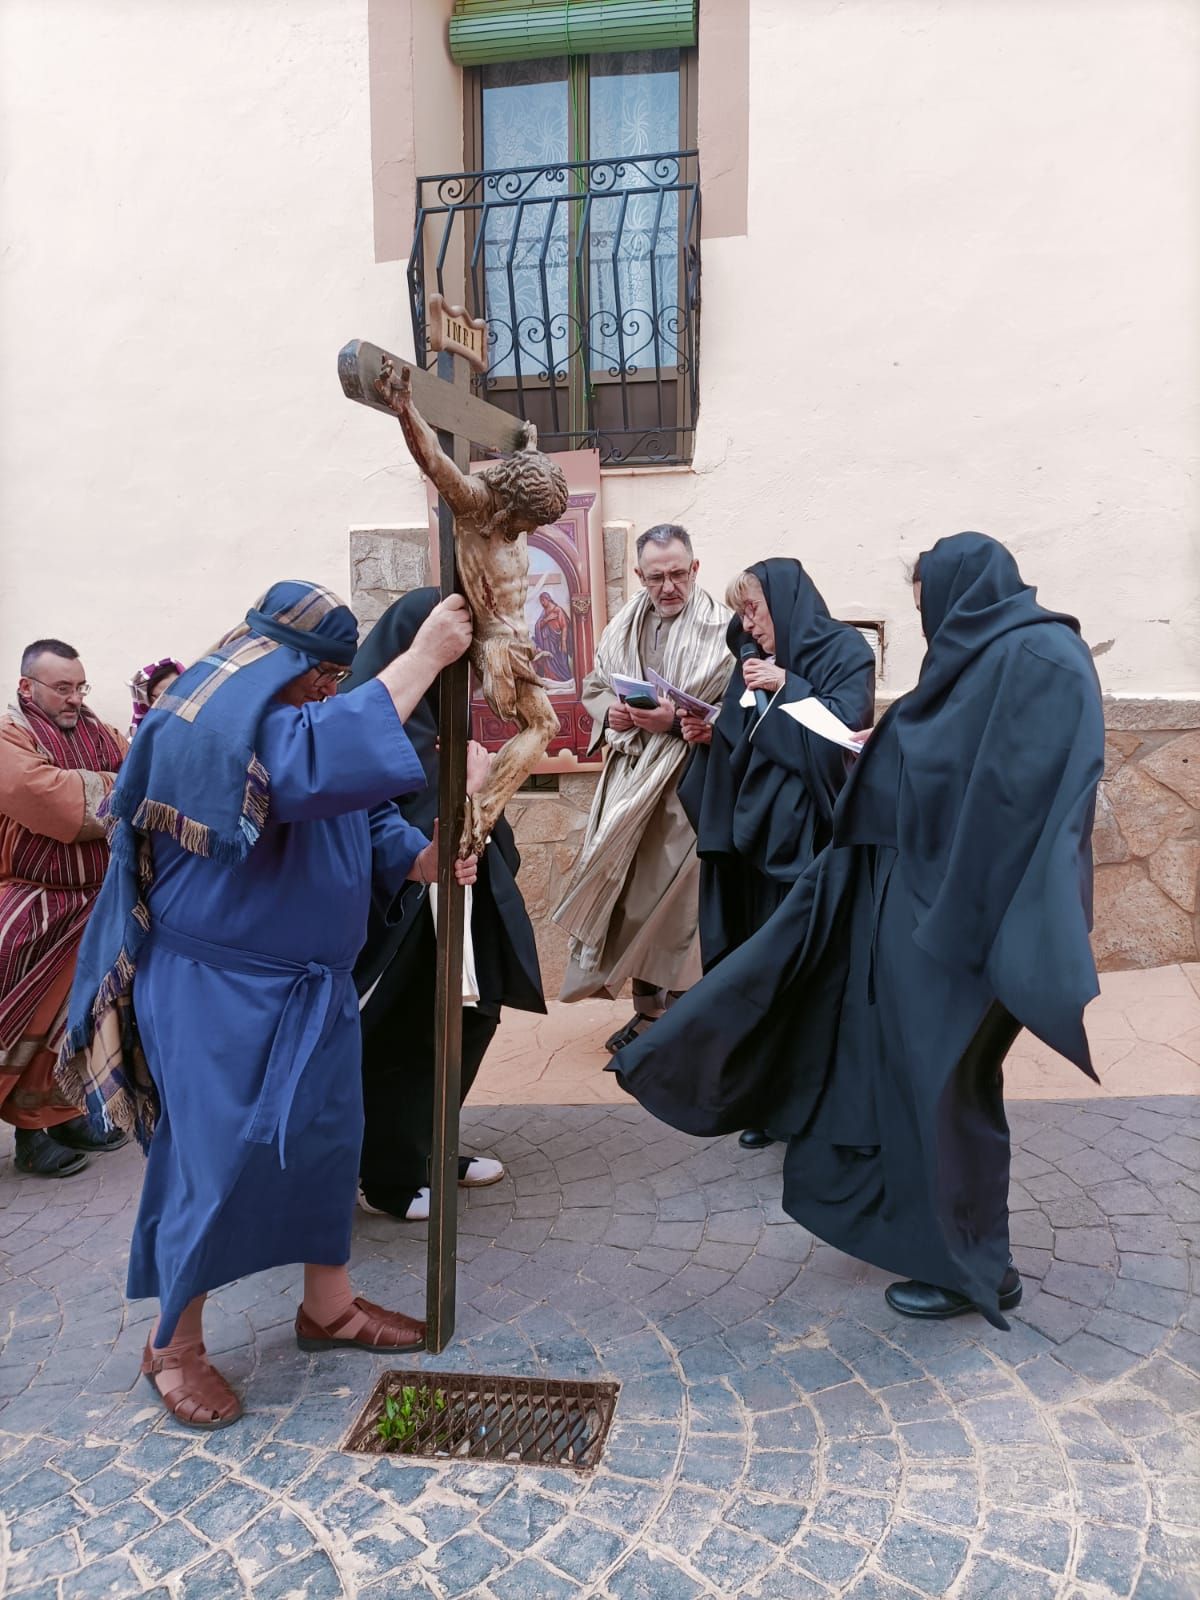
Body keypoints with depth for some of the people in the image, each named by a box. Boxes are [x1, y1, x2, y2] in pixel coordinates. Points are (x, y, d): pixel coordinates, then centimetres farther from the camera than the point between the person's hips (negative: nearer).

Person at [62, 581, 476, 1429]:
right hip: (217, 988, -9)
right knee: (216, 1157, 0)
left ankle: (328, 1305, 32)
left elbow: (362, 810, 9)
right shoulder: (215, 719, -22)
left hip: (308, 980, 9)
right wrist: (423, 658, -38)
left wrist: (416, 857, -12)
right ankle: (174, 1343, 22)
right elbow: (322, 762, -41)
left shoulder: (293, 714, 8)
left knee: (325, 1136, 14)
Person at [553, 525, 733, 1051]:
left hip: (687, 784, -6)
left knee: (676, 899, -2)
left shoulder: (722, 629, -8)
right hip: (627, 776, 6)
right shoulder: (623, 626, 11)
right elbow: (593, 686, 21)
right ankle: (647, 1010, 26)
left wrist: (676, 721, -21)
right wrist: (610, 711, 0)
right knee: (628, 893, 10)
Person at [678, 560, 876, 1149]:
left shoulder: (844, 651, -3)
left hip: (804, 837, -6)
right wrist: (711, 735, 0)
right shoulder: (756, 659, 16)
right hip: (752, 832, 6)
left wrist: (787, 688, -15)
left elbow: (844, 728, -15)